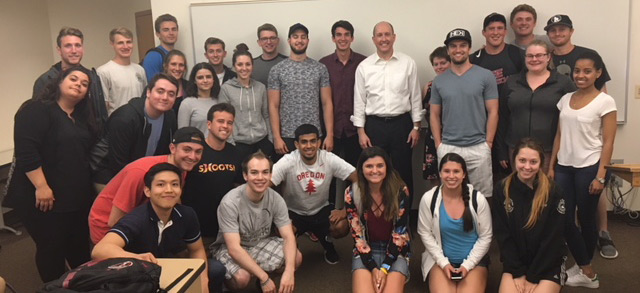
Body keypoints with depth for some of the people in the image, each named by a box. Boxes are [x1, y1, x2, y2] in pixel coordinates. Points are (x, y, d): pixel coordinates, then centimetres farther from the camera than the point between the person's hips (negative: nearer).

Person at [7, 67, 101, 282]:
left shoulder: (83, 116, 14)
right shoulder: (36, 110, -11)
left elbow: (88, 153, 21)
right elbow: (26, 151, -22)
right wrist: (41, 187, -25)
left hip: (78, 196, 8)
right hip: (46, 198, -7)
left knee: (80, 247, 16)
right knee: (51, 249, 4)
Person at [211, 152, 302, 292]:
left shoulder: (276, 199, -15)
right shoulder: (230, 202, -29)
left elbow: (288, 236, -17)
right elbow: (234, 248, -32)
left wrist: (289, 271, -35)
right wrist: (264, 278, -35)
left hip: (260, 243, 5)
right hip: (229, 249, -5)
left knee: (295, 258, -16)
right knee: (242, 277, -35)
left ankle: (262, 281, 12)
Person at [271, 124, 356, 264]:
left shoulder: (330, 159, -17)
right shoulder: (288, 162, -21)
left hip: (321, 210, 2)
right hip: (293, 212, -2)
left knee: (342, 227, -27)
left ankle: (327, 244, 13)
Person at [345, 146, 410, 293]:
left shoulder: (400, 191, -11)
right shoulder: (352, 193, -9)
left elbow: (400, 233, -9)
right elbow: (357, 233, -7)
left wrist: (384, 269, -17)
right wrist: (373, 268, -16)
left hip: (396, 251, 0)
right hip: (365, 252, 1)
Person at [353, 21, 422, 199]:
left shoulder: (408, 64, 2)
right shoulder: (364, 67, 2)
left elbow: (415, 97, 5)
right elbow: (359, 101, 4)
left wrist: (416, 127, 2)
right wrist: (361, 131, 0)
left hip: (401, 123, 0)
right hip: (374, 125, 0)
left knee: (403, 173, 7)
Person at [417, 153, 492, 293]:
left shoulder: (478, 199, -9)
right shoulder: (429, 199, -9)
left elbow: (485, 237, -2)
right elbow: (425, 234, -2)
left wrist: (467, 265, -10)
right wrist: (443, 262, -9)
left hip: (474, 260, 0)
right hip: (441, 259, 0)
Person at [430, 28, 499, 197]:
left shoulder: (485, 76, 1)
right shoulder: (439, 81, 8)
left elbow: (493, 112, 0)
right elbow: (434, 115, 11)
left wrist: (488, 142, -5)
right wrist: (438, 144, 3)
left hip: (478, 147, -2)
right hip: (447, 148, 2)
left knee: (482, 196, 5)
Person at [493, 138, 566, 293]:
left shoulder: (553, 193, -12)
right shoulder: (501, 190, -7)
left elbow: (553, 239, -11)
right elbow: (502, 235, -4)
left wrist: (533, 277, -12)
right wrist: (518, 272, -10)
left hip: (549, 264, -1)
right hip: (515, 262, 1)